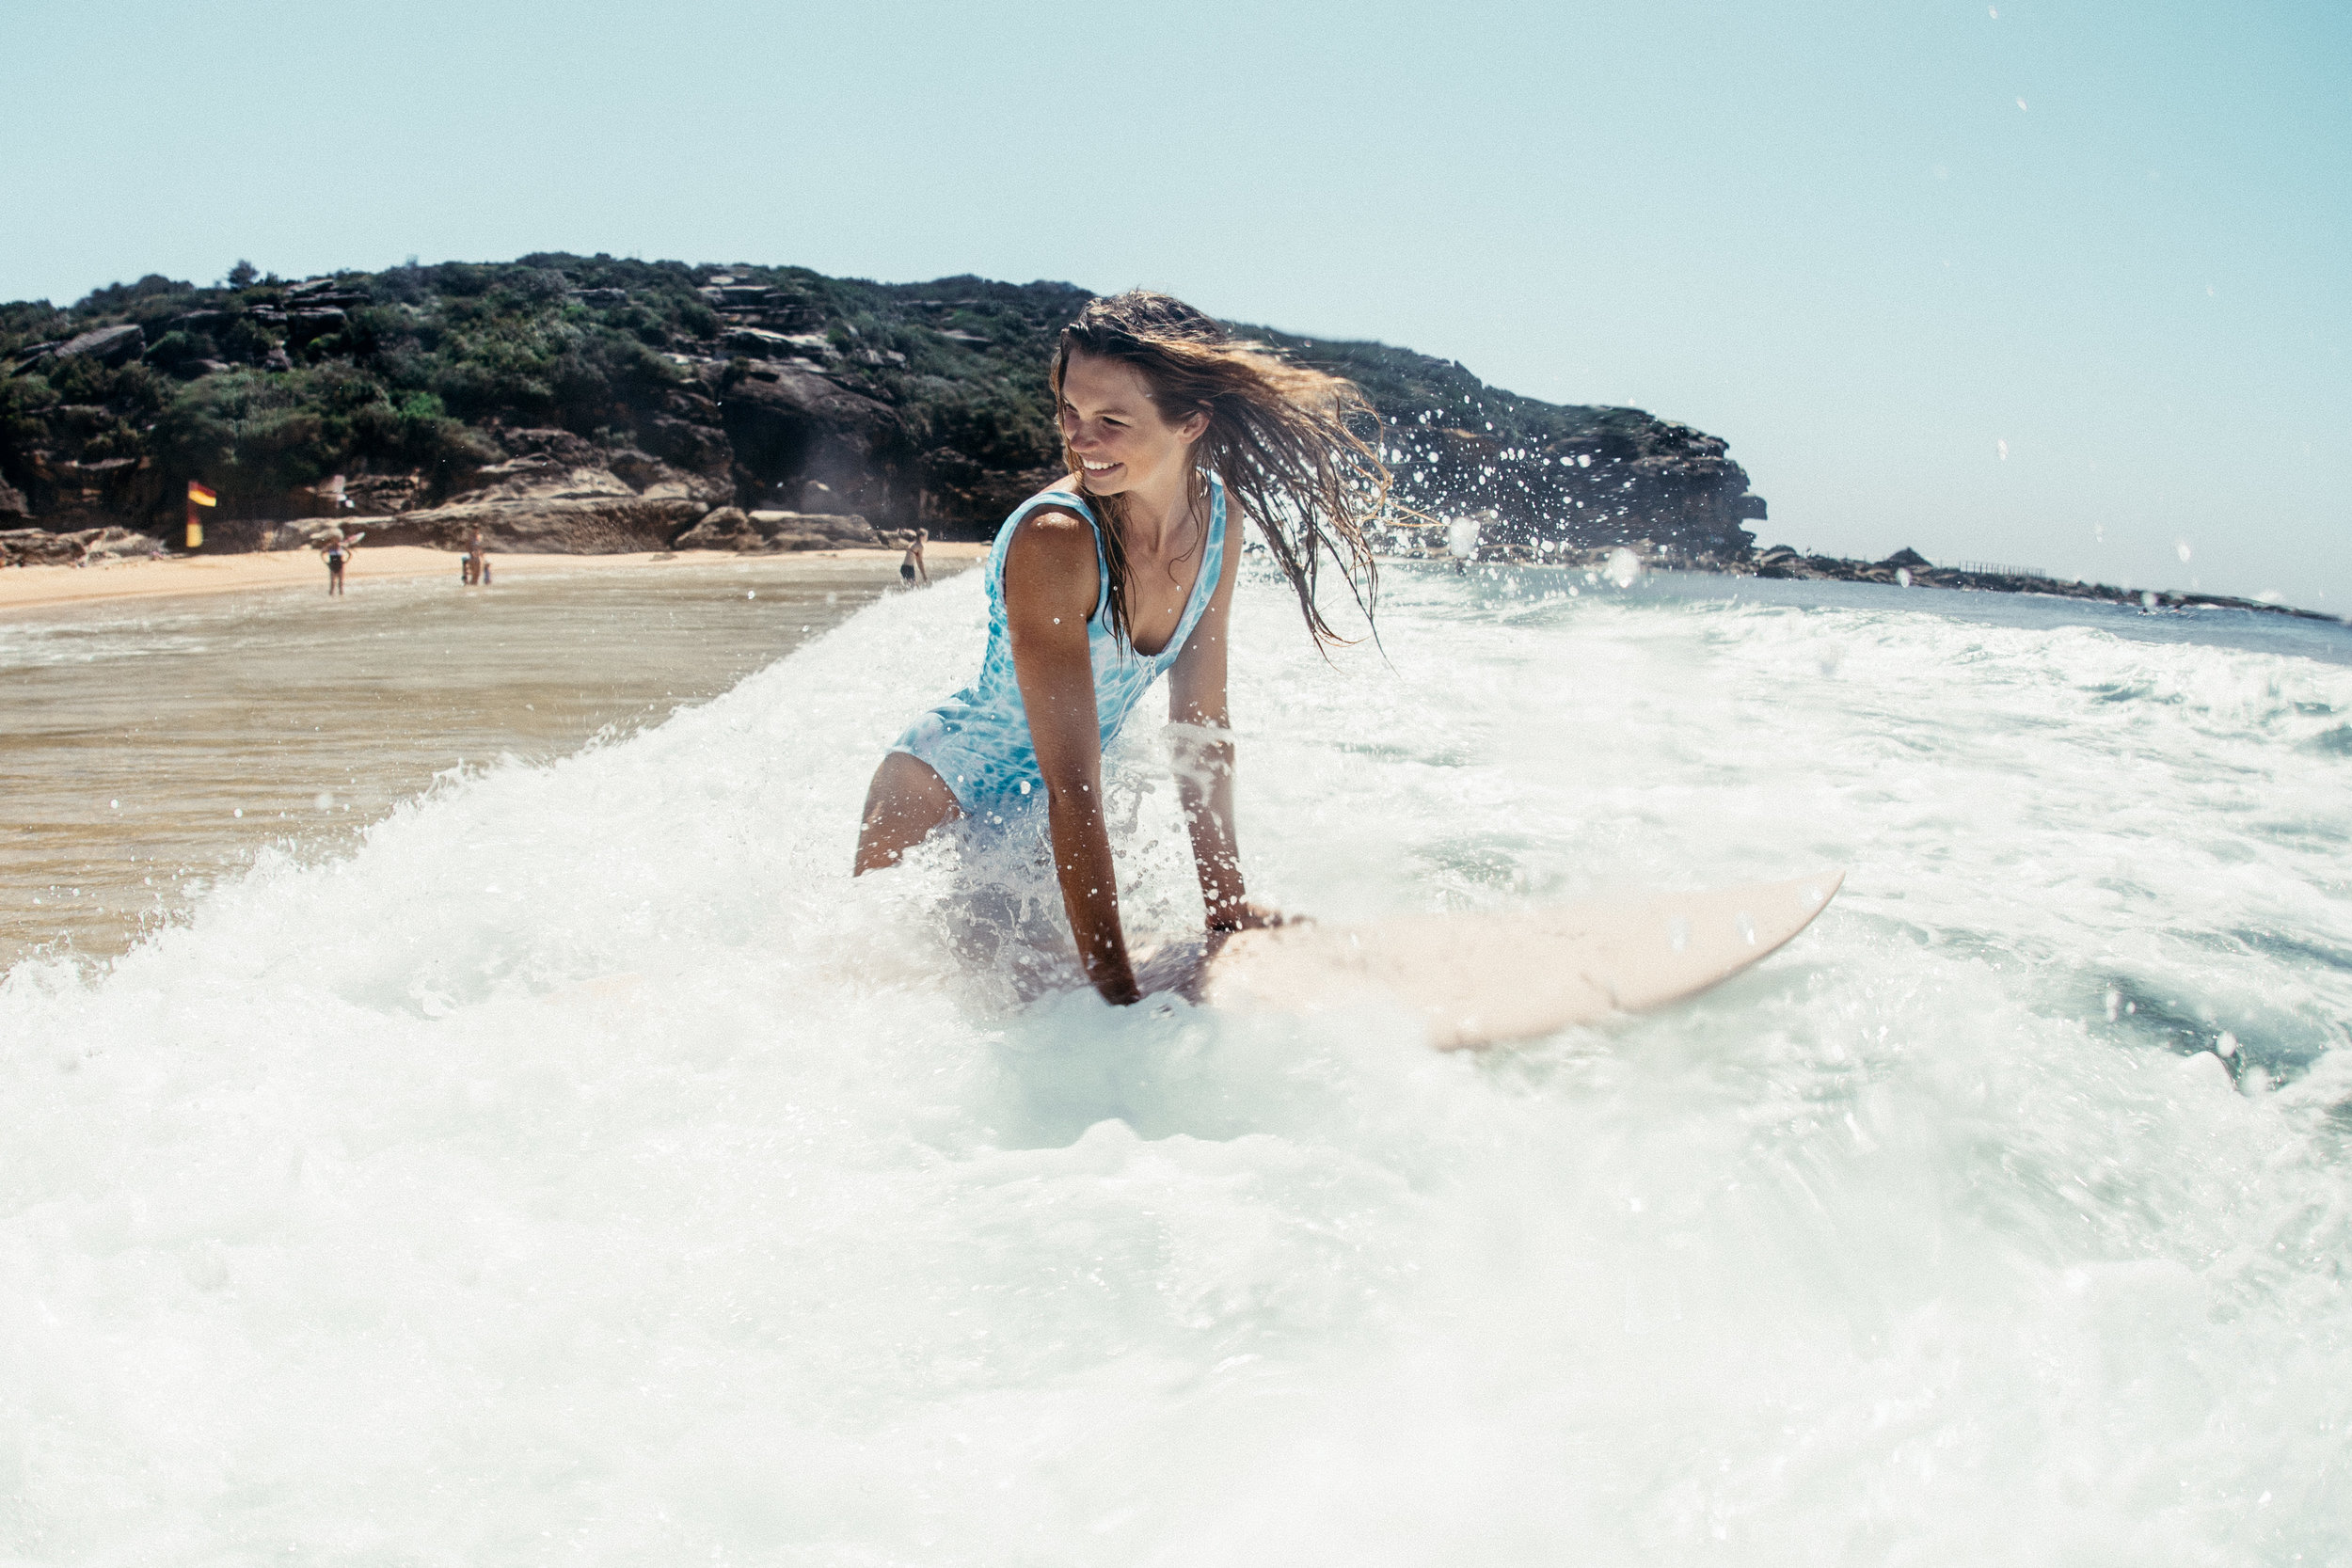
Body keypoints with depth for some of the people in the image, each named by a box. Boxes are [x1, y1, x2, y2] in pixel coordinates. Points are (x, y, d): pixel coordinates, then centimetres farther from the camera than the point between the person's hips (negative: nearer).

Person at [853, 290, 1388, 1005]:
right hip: (939, 801, -6)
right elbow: (1072, 788, -32)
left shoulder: (1219, 515, -12)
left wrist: (1226, 900, -3)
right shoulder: (1053, 540, -31)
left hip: (1037, 815, 6)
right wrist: (1117, 992, -32)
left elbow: (1201, 721, -2)